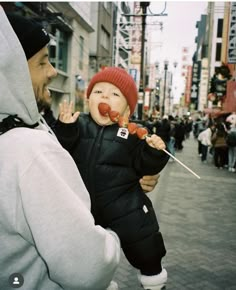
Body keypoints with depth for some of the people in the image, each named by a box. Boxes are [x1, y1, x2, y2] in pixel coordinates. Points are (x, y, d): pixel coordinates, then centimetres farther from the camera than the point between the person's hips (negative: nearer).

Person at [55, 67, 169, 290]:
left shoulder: (133, 133, -7)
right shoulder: (79, 125, -3)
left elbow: (145, 166, -8)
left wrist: (155, 151, -25)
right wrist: (64, 128, -23)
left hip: (125, 207, -2)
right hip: (84, 204, 3)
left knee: (145, 249, 9)